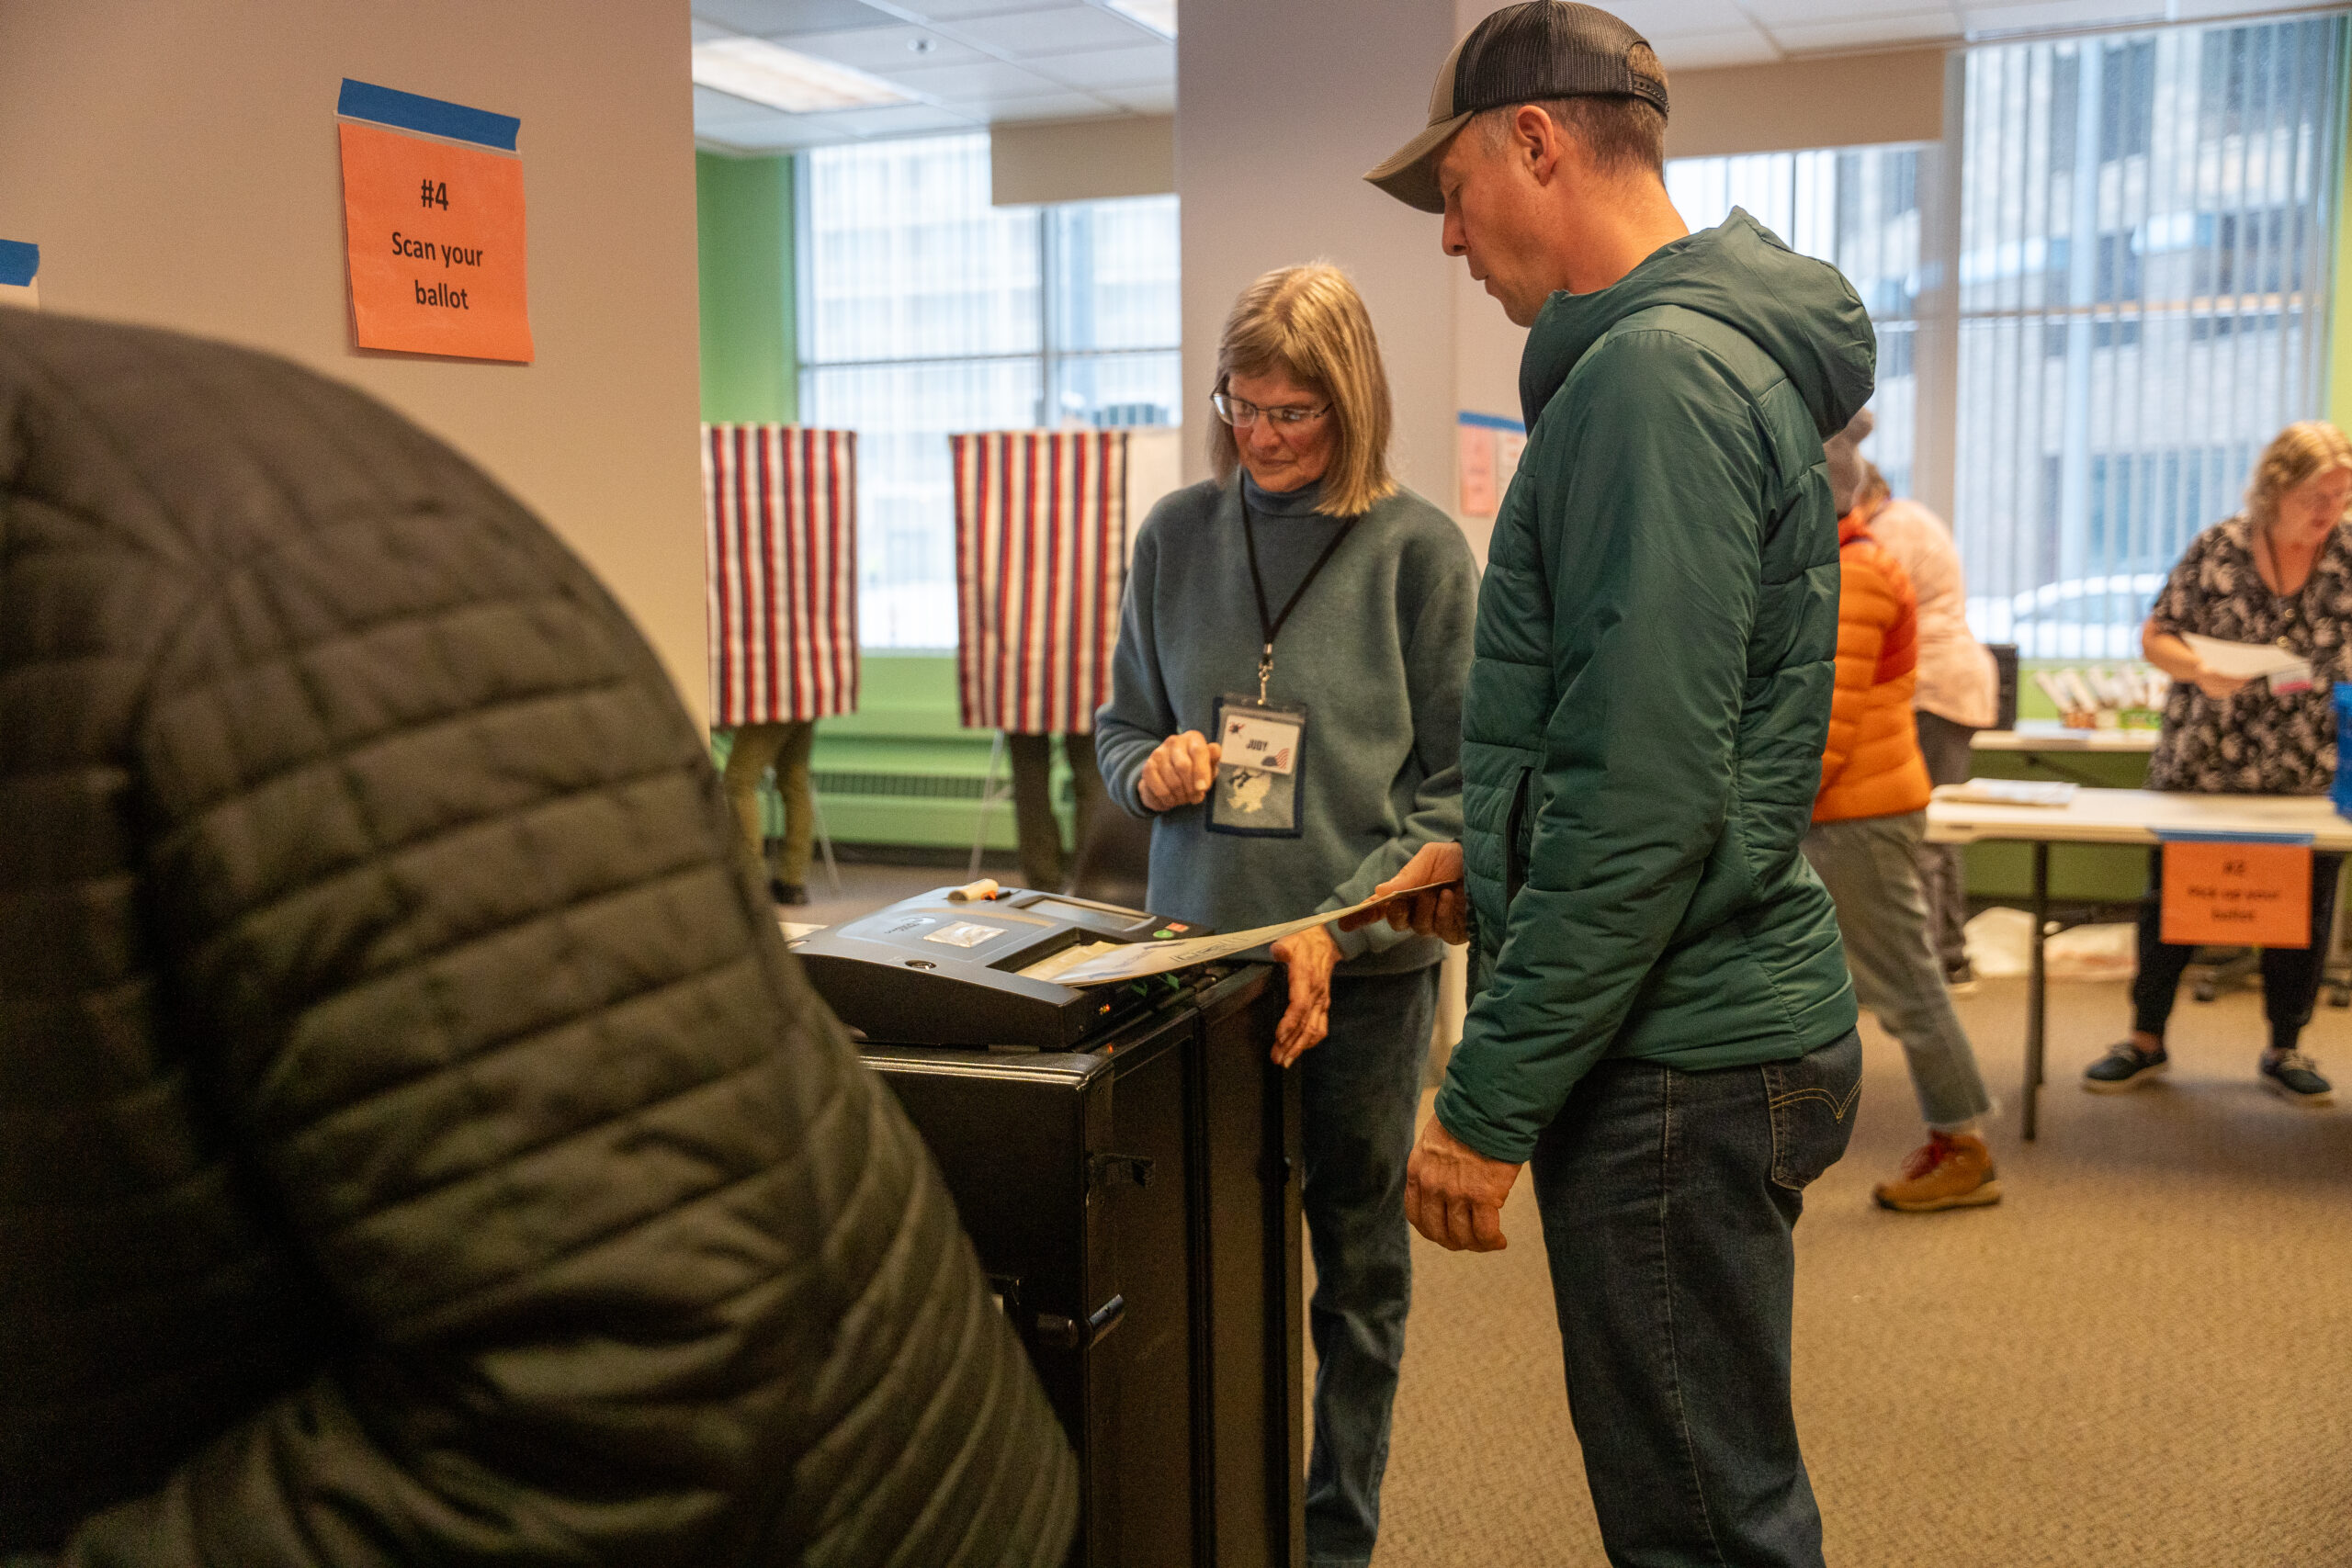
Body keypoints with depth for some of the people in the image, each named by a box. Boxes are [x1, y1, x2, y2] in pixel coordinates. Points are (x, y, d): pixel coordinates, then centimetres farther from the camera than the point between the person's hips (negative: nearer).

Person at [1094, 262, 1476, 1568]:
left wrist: (1336, 928, -18)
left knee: (1357, 1263, 12)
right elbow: (1121, 727, 12)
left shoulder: (1416, 549, -6)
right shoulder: (1178, 534, 3)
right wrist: (1151, 768, -11)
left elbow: (1454, 787, -8)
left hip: (1365, 971, -2)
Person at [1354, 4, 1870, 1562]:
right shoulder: (1732, 351, 15)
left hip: (1676, 1062, -10)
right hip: (1720, 1018, 10)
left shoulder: (1653, 372, -18)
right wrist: (1496, 855, 17)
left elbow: (1642, 797, -24)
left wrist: (1488, 1105, -19)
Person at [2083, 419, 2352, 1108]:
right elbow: (2155, 638, -2)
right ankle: (2146, 1041, 23)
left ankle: (2285, 1051, 26)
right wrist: (2200, 670, -20)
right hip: (2201, 767, -1)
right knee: (2170, 902, 8)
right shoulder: (2218, 549, -6)